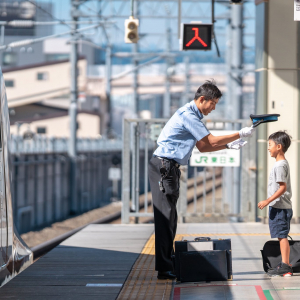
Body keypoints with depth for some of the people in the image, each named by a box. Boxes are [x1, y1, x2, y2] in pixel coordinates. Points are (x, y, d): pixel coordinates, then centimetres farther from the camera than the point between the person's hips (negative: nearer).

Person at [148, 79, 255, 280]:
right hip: (164, 166, -11)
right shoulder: (188, 115, -15)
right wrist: (241, 134, -8)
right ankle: (164, 269, -13)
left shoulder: (193, 115, 18)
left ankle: (167, 264, 13)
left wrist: (228, 145, 10)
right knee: (166, 216, -12)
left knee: (169, 216, 10)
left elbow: (203, 147, 21)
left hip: (170, 167, 11)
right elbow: (211, 141, -15)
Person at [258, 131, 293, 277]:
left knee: (282, 236, -9)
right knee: (281, 236, 13)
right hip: (279, 207, 10)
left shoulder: (280, 165, -15)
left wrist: (268, 201, -22)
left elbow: (283, 188, -21)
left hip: (280, 207, -10)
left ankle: (285, 266, -9)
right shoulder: (282, 163, 16)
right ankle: (284, 265, 17)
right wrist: (269, 202, 22)